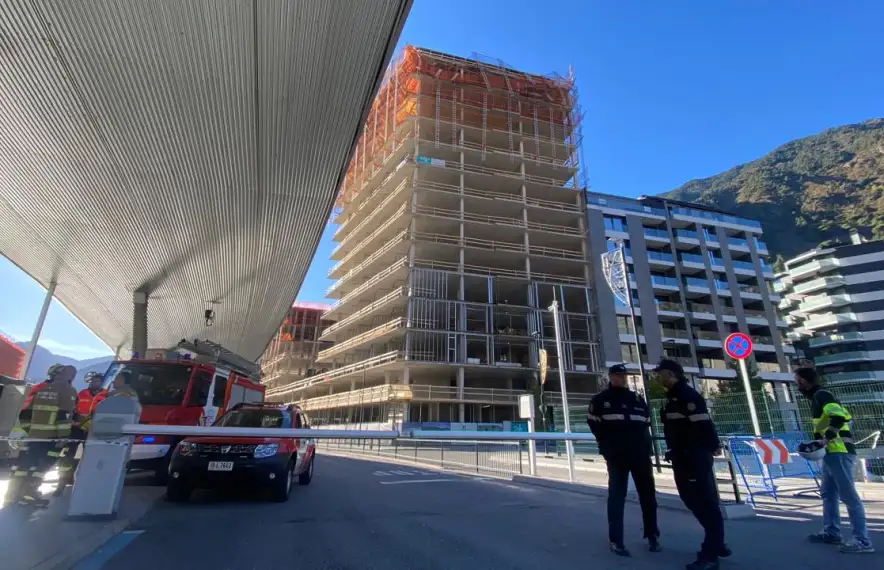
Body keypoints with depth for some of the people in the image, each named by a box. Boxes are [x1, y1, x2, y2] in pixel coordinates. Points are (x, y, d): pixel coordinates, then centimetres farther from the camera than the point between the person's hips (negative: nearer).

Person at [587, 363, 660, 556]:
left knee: (648, 494, 12)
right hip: (616, 457, -4)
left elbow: (645, 425, 17)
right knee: (617, 496, -1)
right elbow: (594, 425, -1)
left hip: (640, 455, 4)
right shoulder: (600, 400, -1)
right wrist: (607, 448, -3)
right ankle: (616, 540, 6)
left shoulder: (638, 399, 12)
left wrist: (645, 446, 6)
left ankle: (652, 536, 29)